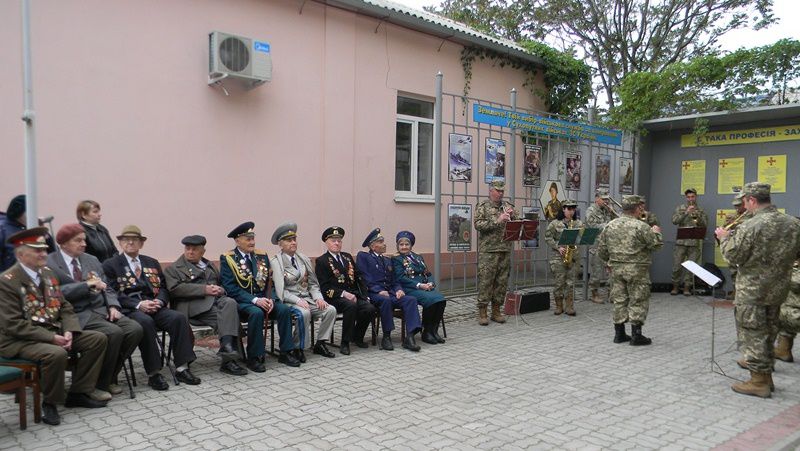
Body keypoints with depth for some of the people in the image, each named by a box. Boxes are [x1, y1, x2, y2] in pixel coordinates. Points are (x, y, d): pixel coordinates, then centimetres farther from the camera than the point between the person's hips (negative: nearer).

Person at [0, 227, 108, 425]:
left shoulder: (47, 273, 9)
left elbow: (65, 307, 10)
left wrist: (68, 331, -9)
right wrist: (51, 338, -22)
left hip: (54, 332, 8)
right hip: (20, 340, -8)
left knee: (98, 339, -5)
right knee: (56, 354, -35)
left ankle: (77, 394, 3)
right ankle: (49, 402, -8)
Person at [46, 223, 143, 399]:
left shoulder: (91, 260, 19)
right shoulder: (49, 264, -2)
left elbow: (107, 288, 18)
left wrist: (113, 306, 0)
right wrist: (87, 284, -19)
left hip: (101, 309, 7)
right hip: (78, 315, -7)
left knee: (135, 329, -16)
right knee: (113, 332, -30)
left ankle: (109, 378, 0)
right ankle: (98, 384, -10)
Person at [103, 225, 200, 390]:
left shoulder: (152, 263, 24)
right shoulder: (110, 265, 10)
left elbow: (163, 288, 17)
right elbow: (113, 294, -3)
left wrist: (159, 301, -7)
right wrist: (138, 304, -17)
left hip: (154, 307, 4)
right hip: (128, 311, -4)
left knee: (179, 317, -24)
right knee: (146, 322, -37)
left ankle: (182, 368, -22)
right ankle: (153, 374, -29)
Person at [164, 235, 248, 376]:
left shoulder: (210, 265, 31)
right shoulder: (173, 269, 14)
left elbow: (222, 282, 28)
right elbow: (175, 289, -4)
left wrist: (220, 289, 0)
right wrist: (205, 289, -13)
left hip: (217, 298, 4)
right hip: (195, 304, -4)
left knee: (230, 303, -32)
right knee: (223, 318, -30)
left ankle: (227, 347, -37)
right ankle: (228, 359, -30)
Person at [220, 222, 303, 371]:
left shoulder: (262, 255, 11)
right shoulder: (227, 258, -4)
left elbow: (269, 282, 11)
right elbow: (230, 288, -13)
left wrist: (269, 299, -10)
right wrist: (255, 300, -22)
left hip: (262, 298, 5)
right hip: (241, 300, -5)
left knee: (284, 309, -20)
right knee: (257, 313, -34)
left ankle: (286, 353, -10)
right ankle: (254, 357, -21)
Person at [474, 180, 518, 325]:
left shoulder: (507, 206, 16)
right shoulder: (483, 206, 2)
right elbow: (478, 224, -11)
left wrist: (513, 215, -5)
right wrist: (497, 221, -18)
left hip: (505, 250, 5)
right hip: (488, 251, -5)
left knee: (502, 282, 7)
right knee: (485, 281, -5)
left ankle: (496, 311, 17)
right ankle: (482, 312, 2)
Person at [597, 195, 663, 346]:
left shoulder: (610, 226, 4)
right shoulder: (641, 226, -13)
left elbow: (601, 250, 7)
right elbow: (657, 244, -9)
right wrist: (656, 232, 9)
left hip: (616, 269, 5)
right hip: (637, 270, -5)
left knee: (619, 300, 12)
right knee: (638, 301, 3)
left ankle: (619, 333, 17)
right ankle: (636, 335, 6)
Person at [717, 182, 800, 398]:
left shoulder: (751, 226, -22)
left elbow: (732, 256, -17)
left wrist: (725, 238, -1)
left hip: (753, 290, -7)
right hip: (779, 288, 7)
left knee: (753, 335, 4)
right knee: (768, 334, 19)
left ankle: (758, 382, 10)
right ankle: (766, 376, 30)